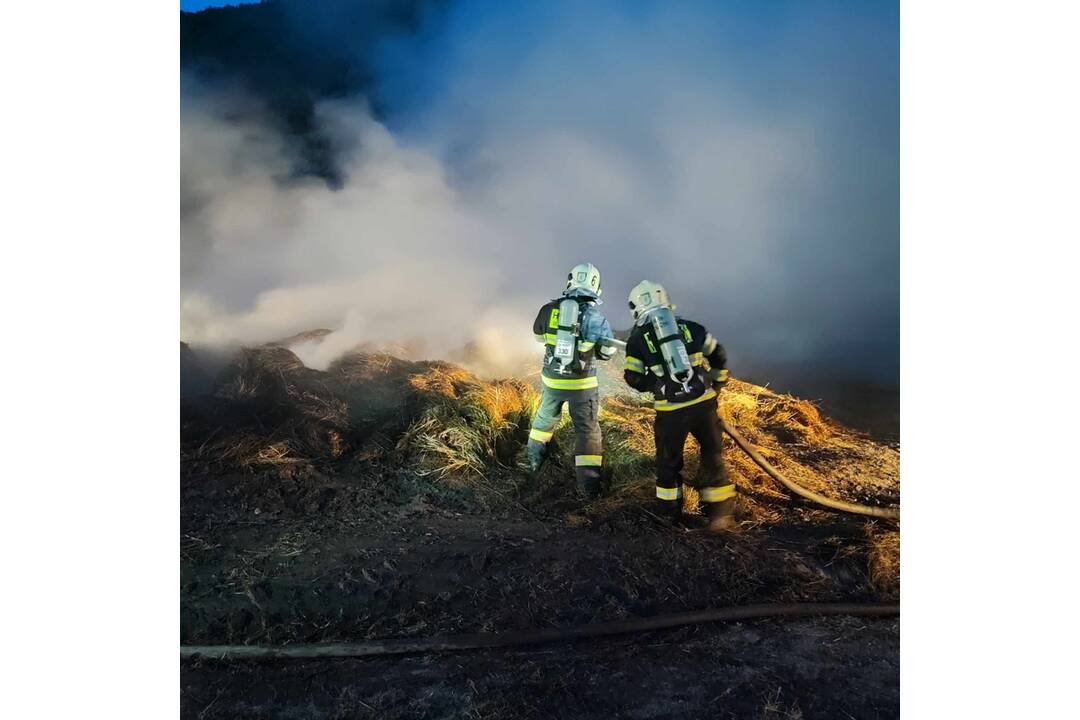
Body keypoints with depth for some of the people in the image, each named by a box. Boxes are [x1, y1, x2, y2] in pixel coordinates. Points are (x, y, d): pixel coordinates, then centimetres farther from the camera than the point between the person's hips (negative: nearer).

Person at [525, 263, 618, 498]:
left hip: (552, 379, 3)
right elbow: (607, 353, -3)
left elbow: (539, 336, 13)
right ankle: (589, 485, 0)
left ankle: (533, 460, 46)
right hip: (582, 384, -3)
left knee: (545, 418, 27)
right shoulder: (595, 316, -11)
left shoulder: (550, 308, -5)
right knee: (587, 430, 5)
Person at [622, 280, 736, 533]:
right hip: (703, 402, 2)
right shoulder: (689, 327, 7)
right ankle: (721, 513, 16)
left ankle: (670, 509, 30)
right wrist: (716, 385, 24)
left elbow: (633, 378, 1)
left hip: (670, 410, -1)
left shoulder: (638, 337, 1)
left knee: (668, 460, 18)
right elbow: (718, 355, 13)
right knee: (712, 455, 14)